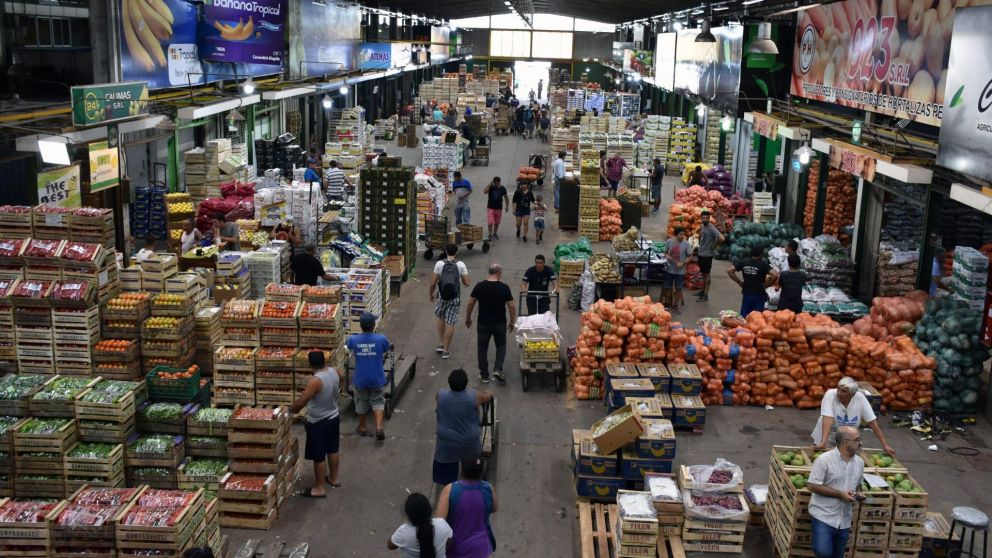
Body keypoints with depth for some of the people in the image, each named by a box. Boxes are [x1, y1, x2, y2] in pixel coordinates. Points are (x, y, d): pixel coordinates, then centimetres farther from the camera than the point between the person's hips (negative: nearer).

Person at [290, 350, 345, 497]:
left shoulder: (315, 380, -30)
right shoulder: (334, 372, -7)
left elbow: (300, 402, -30)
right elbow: (342, 377, 19)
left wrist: (291, 409, -11)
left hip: (318, 424, -8)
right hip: (334, 418, 8)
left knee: (319, 457, 5)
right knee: (332, 450, 23)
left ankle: (319, 488, 16)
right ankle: (333, 478, 40)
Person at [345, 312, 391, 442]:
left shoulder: (353, 340, -12)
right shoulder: (381, 339, -16)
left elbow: (347, 345, 13)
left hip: (360, 379, 1)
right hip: (377, 379, -1)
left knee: (361, 403, 20)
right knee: (378, 402, 14)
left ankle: (362, 427, 34)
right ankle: (379, 427, -1)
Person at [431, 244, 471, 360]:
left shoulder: (439, 264, -8)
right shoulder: (461, 265, -7)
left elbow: (433, 283, -7)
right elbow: (466, 283, -6)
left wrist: (431, 294, 10)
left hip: (441, 297, 1)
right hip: (455, 298, -1)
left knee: (441, 318, 25)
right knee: (450, 323, 5)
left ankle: (440, 344, 23)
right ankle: (445, 351, 8)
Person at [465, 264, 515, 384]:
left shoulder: (479, 286, -6)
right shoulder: (504, 287, -10)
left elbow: (470, 304, -1)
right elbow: (511, 306, -8)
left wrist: (468, 318, 14)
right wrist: (512, 322, 5)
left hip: (483, 323, 1)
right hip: (500, 323, -1)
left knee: (483, 348, 13)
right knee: (501, 346, 18)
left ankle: (484, 375, 17)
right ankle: (498, 369, -1)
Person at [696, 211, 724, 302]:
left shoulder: (711, 228, -21)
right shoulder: (702, 226, 5)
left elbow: (721, 238, -32)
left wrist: (714, 246, -19)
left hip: (707, 255, -8)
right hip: (700, 253, 8)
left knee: (706, 274, 0)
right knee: (703, 273, 19)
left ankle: (705, 295, 6)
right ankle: (703, 291, 33)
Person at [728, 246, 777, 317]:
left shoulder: (743, 262, 2)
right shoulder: (763, 264, -10)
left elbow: (729, 271, 3)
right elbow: (775, 275, -22)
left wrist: (739, 282, 7)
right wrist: (767, 284, -6)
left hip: (746, 294, 4)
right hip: (758, 295, -4)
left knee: (744, 317, 9)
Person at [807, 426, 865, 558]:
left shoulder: (859, 462, 5)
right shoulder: (824, 460, -15)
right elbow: (812, 486, -17)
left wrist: (858, 493, -4)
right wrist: (840, 494, -19)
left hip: (844, 520, 6)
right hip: (824, 516, -6)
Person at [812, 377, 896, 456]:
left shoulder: (860, 398, -17)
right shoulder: (830, 395, -24)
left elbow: (873, 423, -13)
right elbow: (828, 420, -33)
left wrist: (885, 445, -14)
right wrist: (823, 443, -44)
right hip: (827, 439, -2)